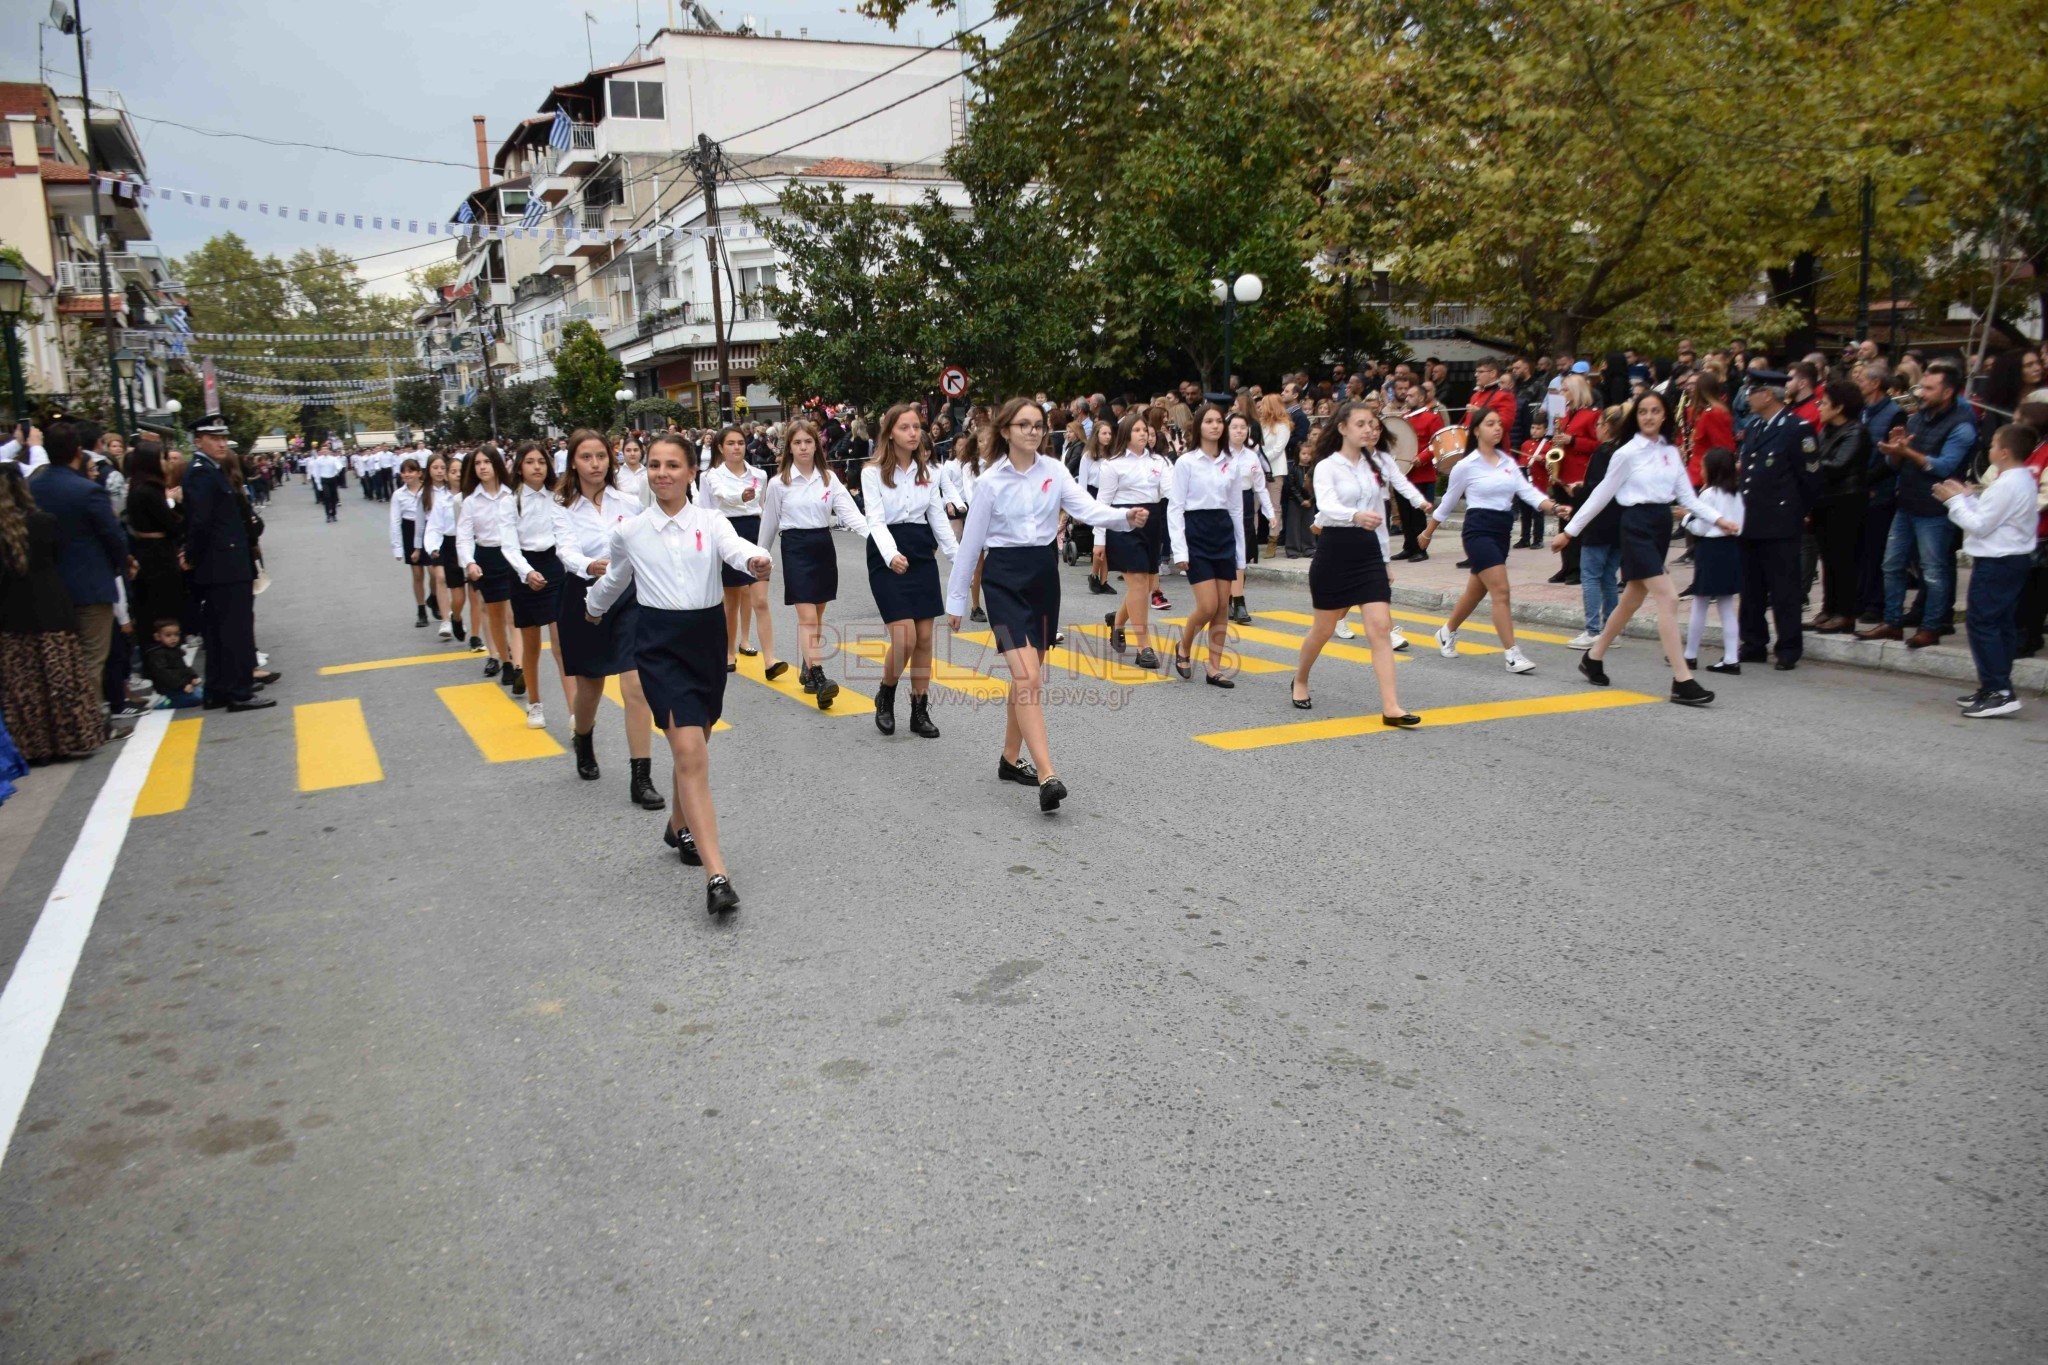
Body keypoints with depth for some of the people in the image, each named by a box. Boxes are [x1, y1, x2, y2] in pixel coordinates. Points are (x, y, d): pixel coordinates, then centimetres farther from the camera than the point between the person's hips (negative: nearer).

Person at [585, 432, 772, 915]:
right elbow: (614, 579, 21)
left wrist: (755, 561, -45)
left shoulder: (710, 522, -1)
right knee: (691, 753, -14)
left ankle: (680, 826, 46)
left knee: (693, 747, 17)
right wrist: (593, 607, 38)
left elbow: (734, 547, -23)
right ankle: (717, 876, -20)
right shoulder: (629, 530, 1)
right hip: (659, 641, -2)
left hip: (707, 635, 2)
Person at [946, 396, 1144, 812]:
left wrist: (1126, 515, -32)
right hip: (1004, 578, -4)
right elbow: (971, 543, 1)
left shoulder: (1055, 471, 3)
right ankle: (1047, 776, -21)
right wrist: (956, 599, 4)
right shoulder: (991, 481, -4)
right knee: (1028, 676, -16)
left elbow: (1086, 508, -11)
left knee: (1027, 674, 14)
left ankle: (1011, 759, 30)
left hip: (1044, 574, 4)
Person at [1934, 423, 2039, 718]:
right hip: (2015, 560, 10)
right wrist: (1967, 497, 13)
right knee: (2001, 623, 13)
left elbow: (1979, 525, -18)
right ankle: (1996, 687, 18)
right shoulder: (2025, 480, 13)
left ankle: (1999, 692, -11)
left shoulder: (2007, 485, -19)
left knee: (1981, 622, -9)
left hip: (1996, 563, -10)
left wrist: (1955, 500, -9)